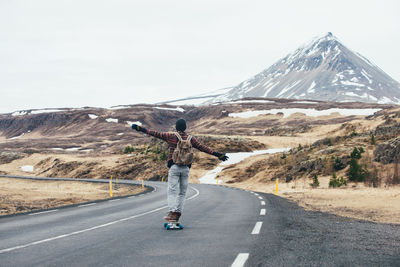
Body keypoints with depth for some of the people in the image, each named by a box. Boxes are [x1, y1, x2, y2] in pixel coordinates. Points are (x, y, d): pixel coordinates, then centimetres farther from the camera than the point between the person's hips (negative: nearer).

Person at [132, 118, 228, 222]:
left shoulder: (171, 136, 0)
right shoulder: (191, 139, 7)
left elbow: (156, 134, 1)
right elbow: (202, 147, 7)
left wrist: (140, 128, 7)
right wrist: (218, 155, 11)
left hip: (174, 167, -2)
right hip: (186, 168, 3)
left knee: (172, 191, -5)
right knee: (182, 193, 9)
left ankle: (172, 213, -20)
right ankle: (178, 214, 5)